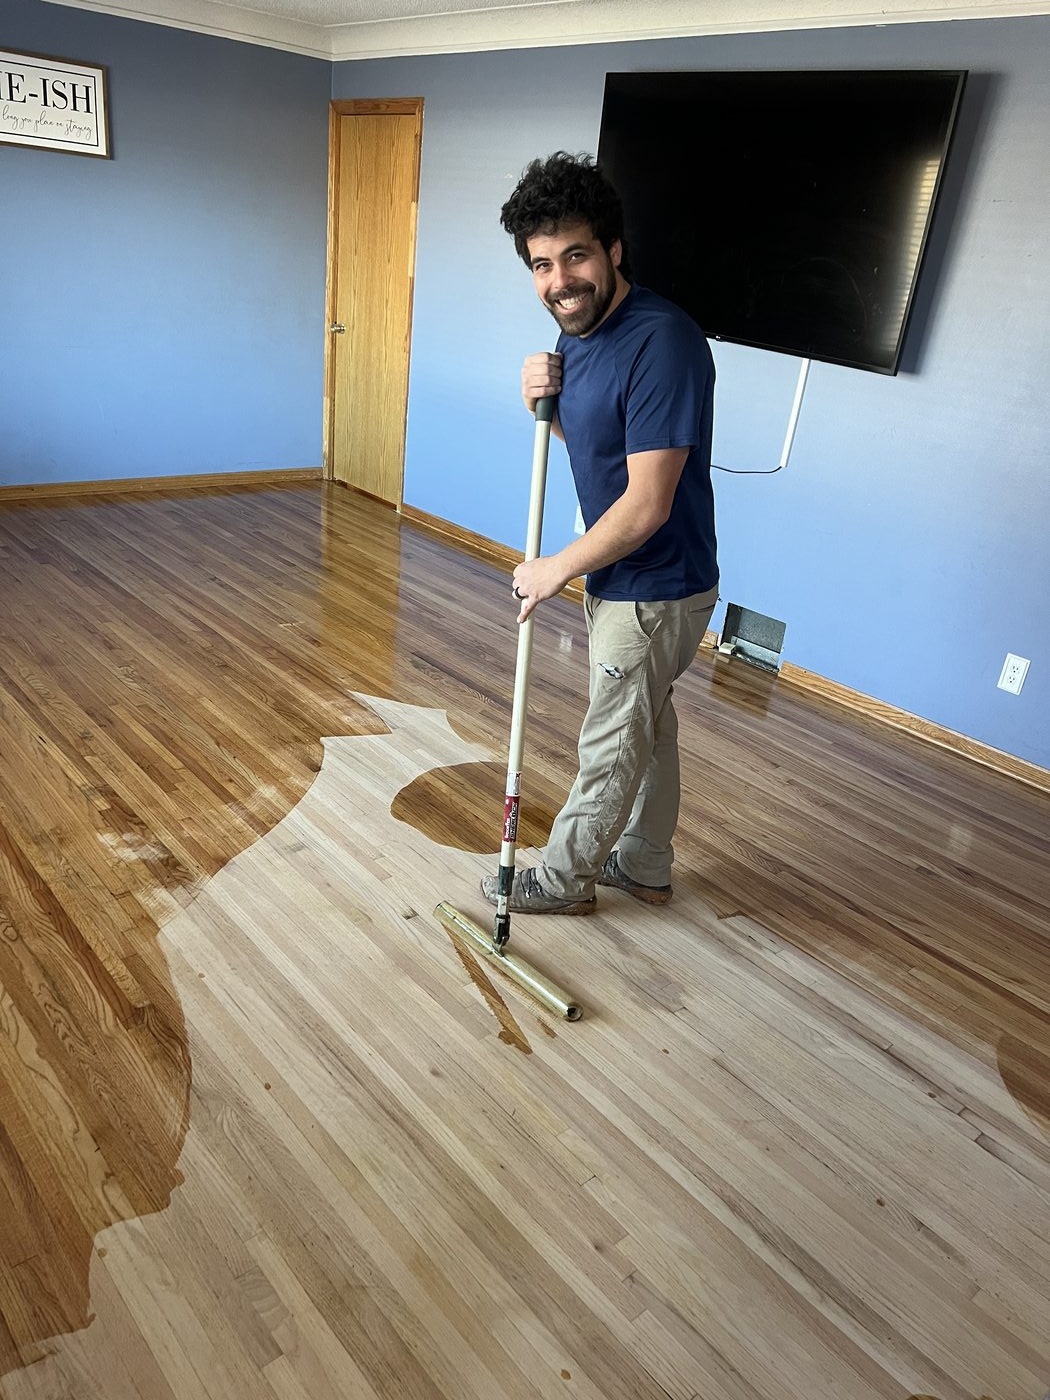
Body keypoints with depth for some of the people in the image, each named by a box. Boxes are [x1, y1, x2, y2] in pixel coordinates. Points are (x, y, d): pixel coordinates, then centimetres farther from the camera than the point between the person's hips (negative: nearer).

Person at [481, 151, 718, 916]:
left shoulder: (662, 342, -27)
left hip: (655, 590, -9)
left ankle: (565, 876, 30)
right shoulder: (581, 328, 2)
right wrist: (547, 400, -5)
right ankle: (645, 866, 40)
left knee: (612, 746, 9)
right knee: (648, 724, 22)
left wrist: (557, 568, -15)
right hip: (621, 577, 9)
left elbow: (646, 506, -28)